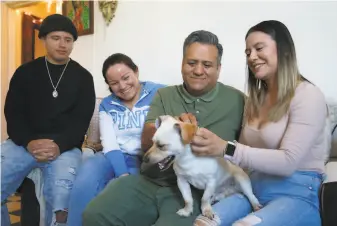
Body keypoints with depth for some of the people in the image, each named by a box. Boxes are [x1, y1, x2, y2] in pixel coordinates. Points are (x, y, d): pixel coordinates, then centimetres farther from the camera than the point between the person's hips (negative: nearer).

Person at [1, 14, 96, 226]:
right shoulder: (25, 72, 13)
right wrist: (29, 142, -13)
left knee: (61, 196, -29)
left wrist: (59, 145, -17)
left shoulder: (83, 77, 8)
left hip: (66, 146, -2)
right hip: (24, 143, 3)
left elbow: (81, 120, 1)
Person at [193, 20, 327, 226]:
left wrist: (226, 149, -28)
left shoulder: (308, 95, -8)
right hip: (254, 188, 6)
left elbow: (288, 161, -19)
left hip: (296, 194, -5)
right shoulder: (256, 99, 15)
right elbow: (245, 149, 9)